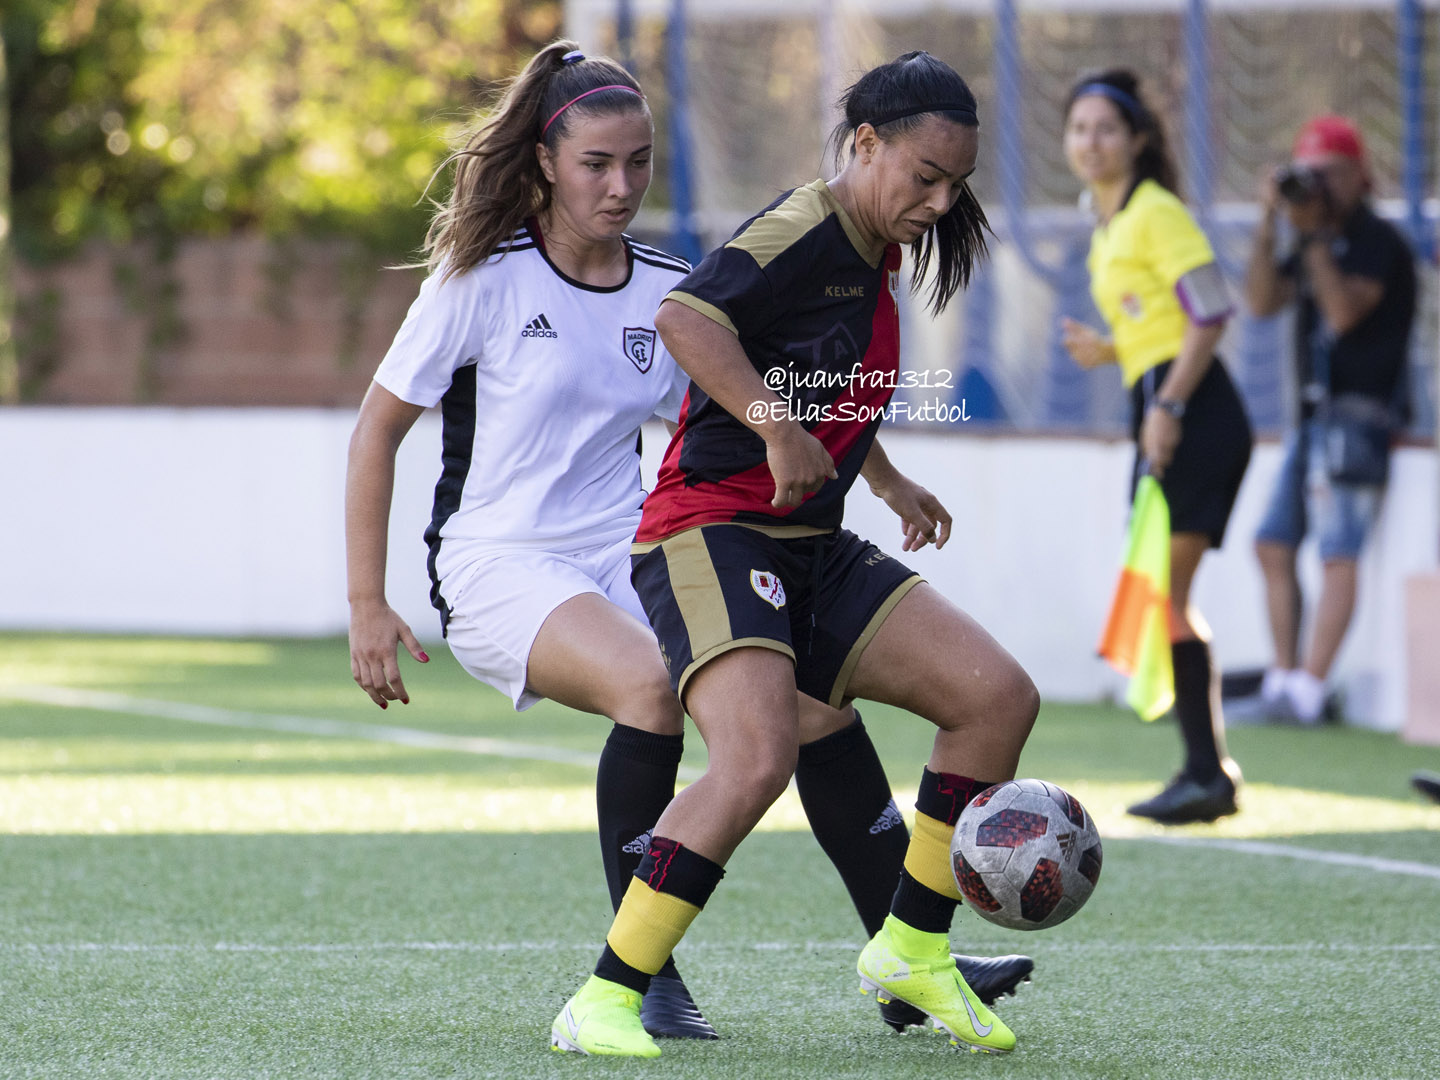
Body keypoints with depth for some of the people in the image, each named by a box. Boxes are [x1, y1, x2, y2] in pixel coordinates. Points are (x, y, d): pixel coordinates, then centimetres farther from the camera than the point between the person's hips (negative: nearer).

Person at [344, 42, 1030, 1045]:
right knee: (650, 684, -35)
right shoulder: (483, 280, -6)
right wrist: (367, 606, -5)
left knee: (819, 690, -14)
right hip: (498, 569, -5)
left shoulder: (670, 293, 7)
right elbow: (378, 428, -1)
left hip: (631, 565, 5)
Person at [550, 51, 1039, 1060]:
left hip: (814, 555, 9)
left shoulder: (873, 259, 17)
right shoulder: (804, 232, -13)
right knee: (758, 756, -30)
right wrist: (776, 428, -32)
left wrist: (894, 485, 33)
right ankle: (602, 1004, -23)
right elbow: (685, 315, -30)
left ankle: (913, 949, 13)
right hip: (711, 533, -9)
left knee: (1000, 695, 0)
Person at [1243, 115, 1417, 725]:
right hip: (1315, 417, 9)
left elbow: (1344, 310, -20)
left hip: (1358, 416, -9)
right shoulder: (1318, 246, 17)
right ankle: (1283, 678, 10)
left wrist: (1313, 235, -19)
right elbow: (1262, 301, 7)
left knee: (1338, 555, -13)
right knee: (1274, 543, 7)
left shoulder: (1377, 242, -8)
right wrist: (1270, 223, -1)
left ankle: (1308, 689, -20)